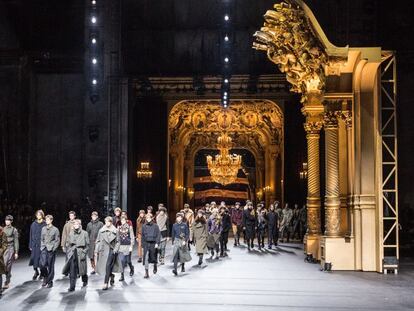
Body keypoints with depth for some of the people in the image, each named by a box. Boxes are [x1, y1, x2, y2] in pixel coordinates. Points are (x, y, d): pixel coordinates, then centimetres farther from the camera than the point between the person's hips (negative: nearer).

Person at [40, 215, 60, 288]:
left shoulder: (55, 229, 0)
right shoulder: (43, 229, 12)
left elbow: (57, 241, 0)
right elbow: (42, 239, 18)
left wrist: (53, 249, -9)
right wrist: (42, 247, 6)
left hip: (51, 250, -3)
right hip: (44, 249, 3)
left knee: (50, 266, 1)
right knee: (42, 264, -10)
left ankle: (50, 282, 11)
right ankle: (45, 277, 15)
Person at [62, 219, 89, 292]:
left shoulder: (84, 233, -1)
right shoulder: (71, 233, 7)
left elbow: (87, 245, 0)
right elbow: (67, 244, 13)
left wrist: (84, 253, -8)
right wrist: (68, 252, 3)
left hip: (81, 255, -2)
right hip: (72, 254, 2)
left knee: (82, 269, 11)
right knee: (72, 271, -6)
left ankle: (85, 281, 39)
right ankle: (72, 286, -5)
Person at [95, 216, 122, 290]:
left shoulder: (115, 231, 1)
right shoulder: (101, 231, 7)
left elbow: (118, 242, 5)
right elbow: (98, 241, 10)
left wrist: (115, 249, -7)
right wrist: (96, 250, 3)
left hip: (111, 250, -3)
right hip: (103, 250, 3)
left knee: (108, 266, -13)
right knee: (104, 266, 6)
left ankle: (106, 283, -12)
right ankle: (112, 276, 34)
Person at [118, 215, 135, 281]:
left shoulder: (129, 227, -3)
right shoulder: (119, 227, 5)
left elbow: (132, 237, -3)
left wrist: (131, 246, -9)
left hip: (128, 246, -2)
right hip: (121, 246, 2)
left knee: (128, 260, 7)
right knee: (121, 260, -5)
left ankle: (131, 268, 39)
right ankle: (122, 276, -1)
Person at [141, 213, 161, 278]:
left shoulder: (155, 226, -3)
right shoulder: (144, 226, 3)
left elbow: (158, 235, -4)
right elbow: (143, 235, 12)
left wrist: (157, 243, -12)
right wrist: (143, 243, 10)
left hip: (153, 243, -1)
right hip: (146, 243, 1)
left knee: (153, 257, 11)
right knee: (146, 258, -7)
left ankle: (155, 267, 42)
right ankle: (146, 273, -4)